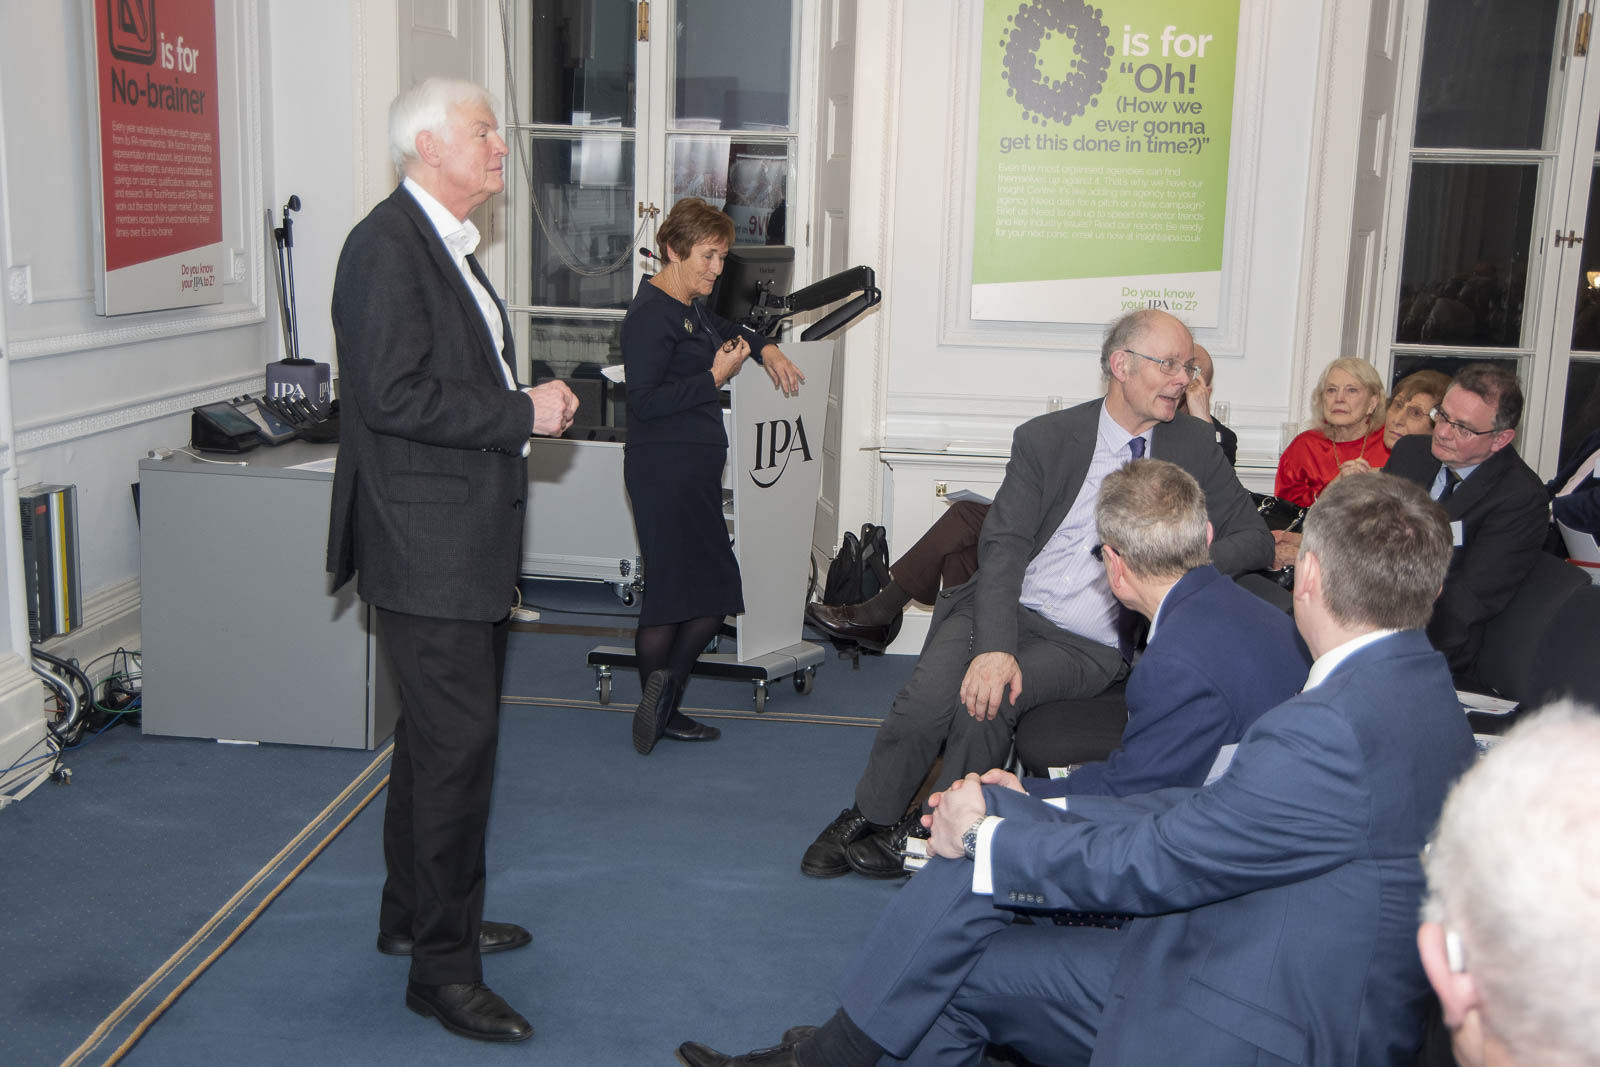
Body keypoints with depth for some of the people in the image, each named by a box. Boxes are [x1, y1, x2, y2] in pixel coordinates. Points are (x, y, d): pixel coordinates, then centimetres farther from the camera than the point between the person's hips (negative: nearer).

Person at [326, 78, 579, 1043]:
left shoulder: (449, 246, 16)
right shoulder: (386, 246, -15)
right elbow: (393, 394, -24)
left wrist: (530, 403, 6)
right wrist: (523, 412, -18)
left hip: (467, 537, 11)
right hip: (425, 542, -11)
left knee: (440, 734, 19)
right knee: (457, 743, -7)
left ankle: (417, 916, 34)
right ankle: (443, 964, 5)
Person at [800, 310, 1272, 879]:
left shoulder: (1194, 443, 8)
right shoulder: (1045, 437, 1)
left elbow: (1256, 537, 11)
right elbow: (1003, 549, -7)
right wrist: (995, 646, -23)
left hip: (1091, 646, 0)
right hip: (1009, 611, 0)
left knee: (985, 703, -29)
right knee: (927, 698, -26)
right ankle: (871, 817, 0)